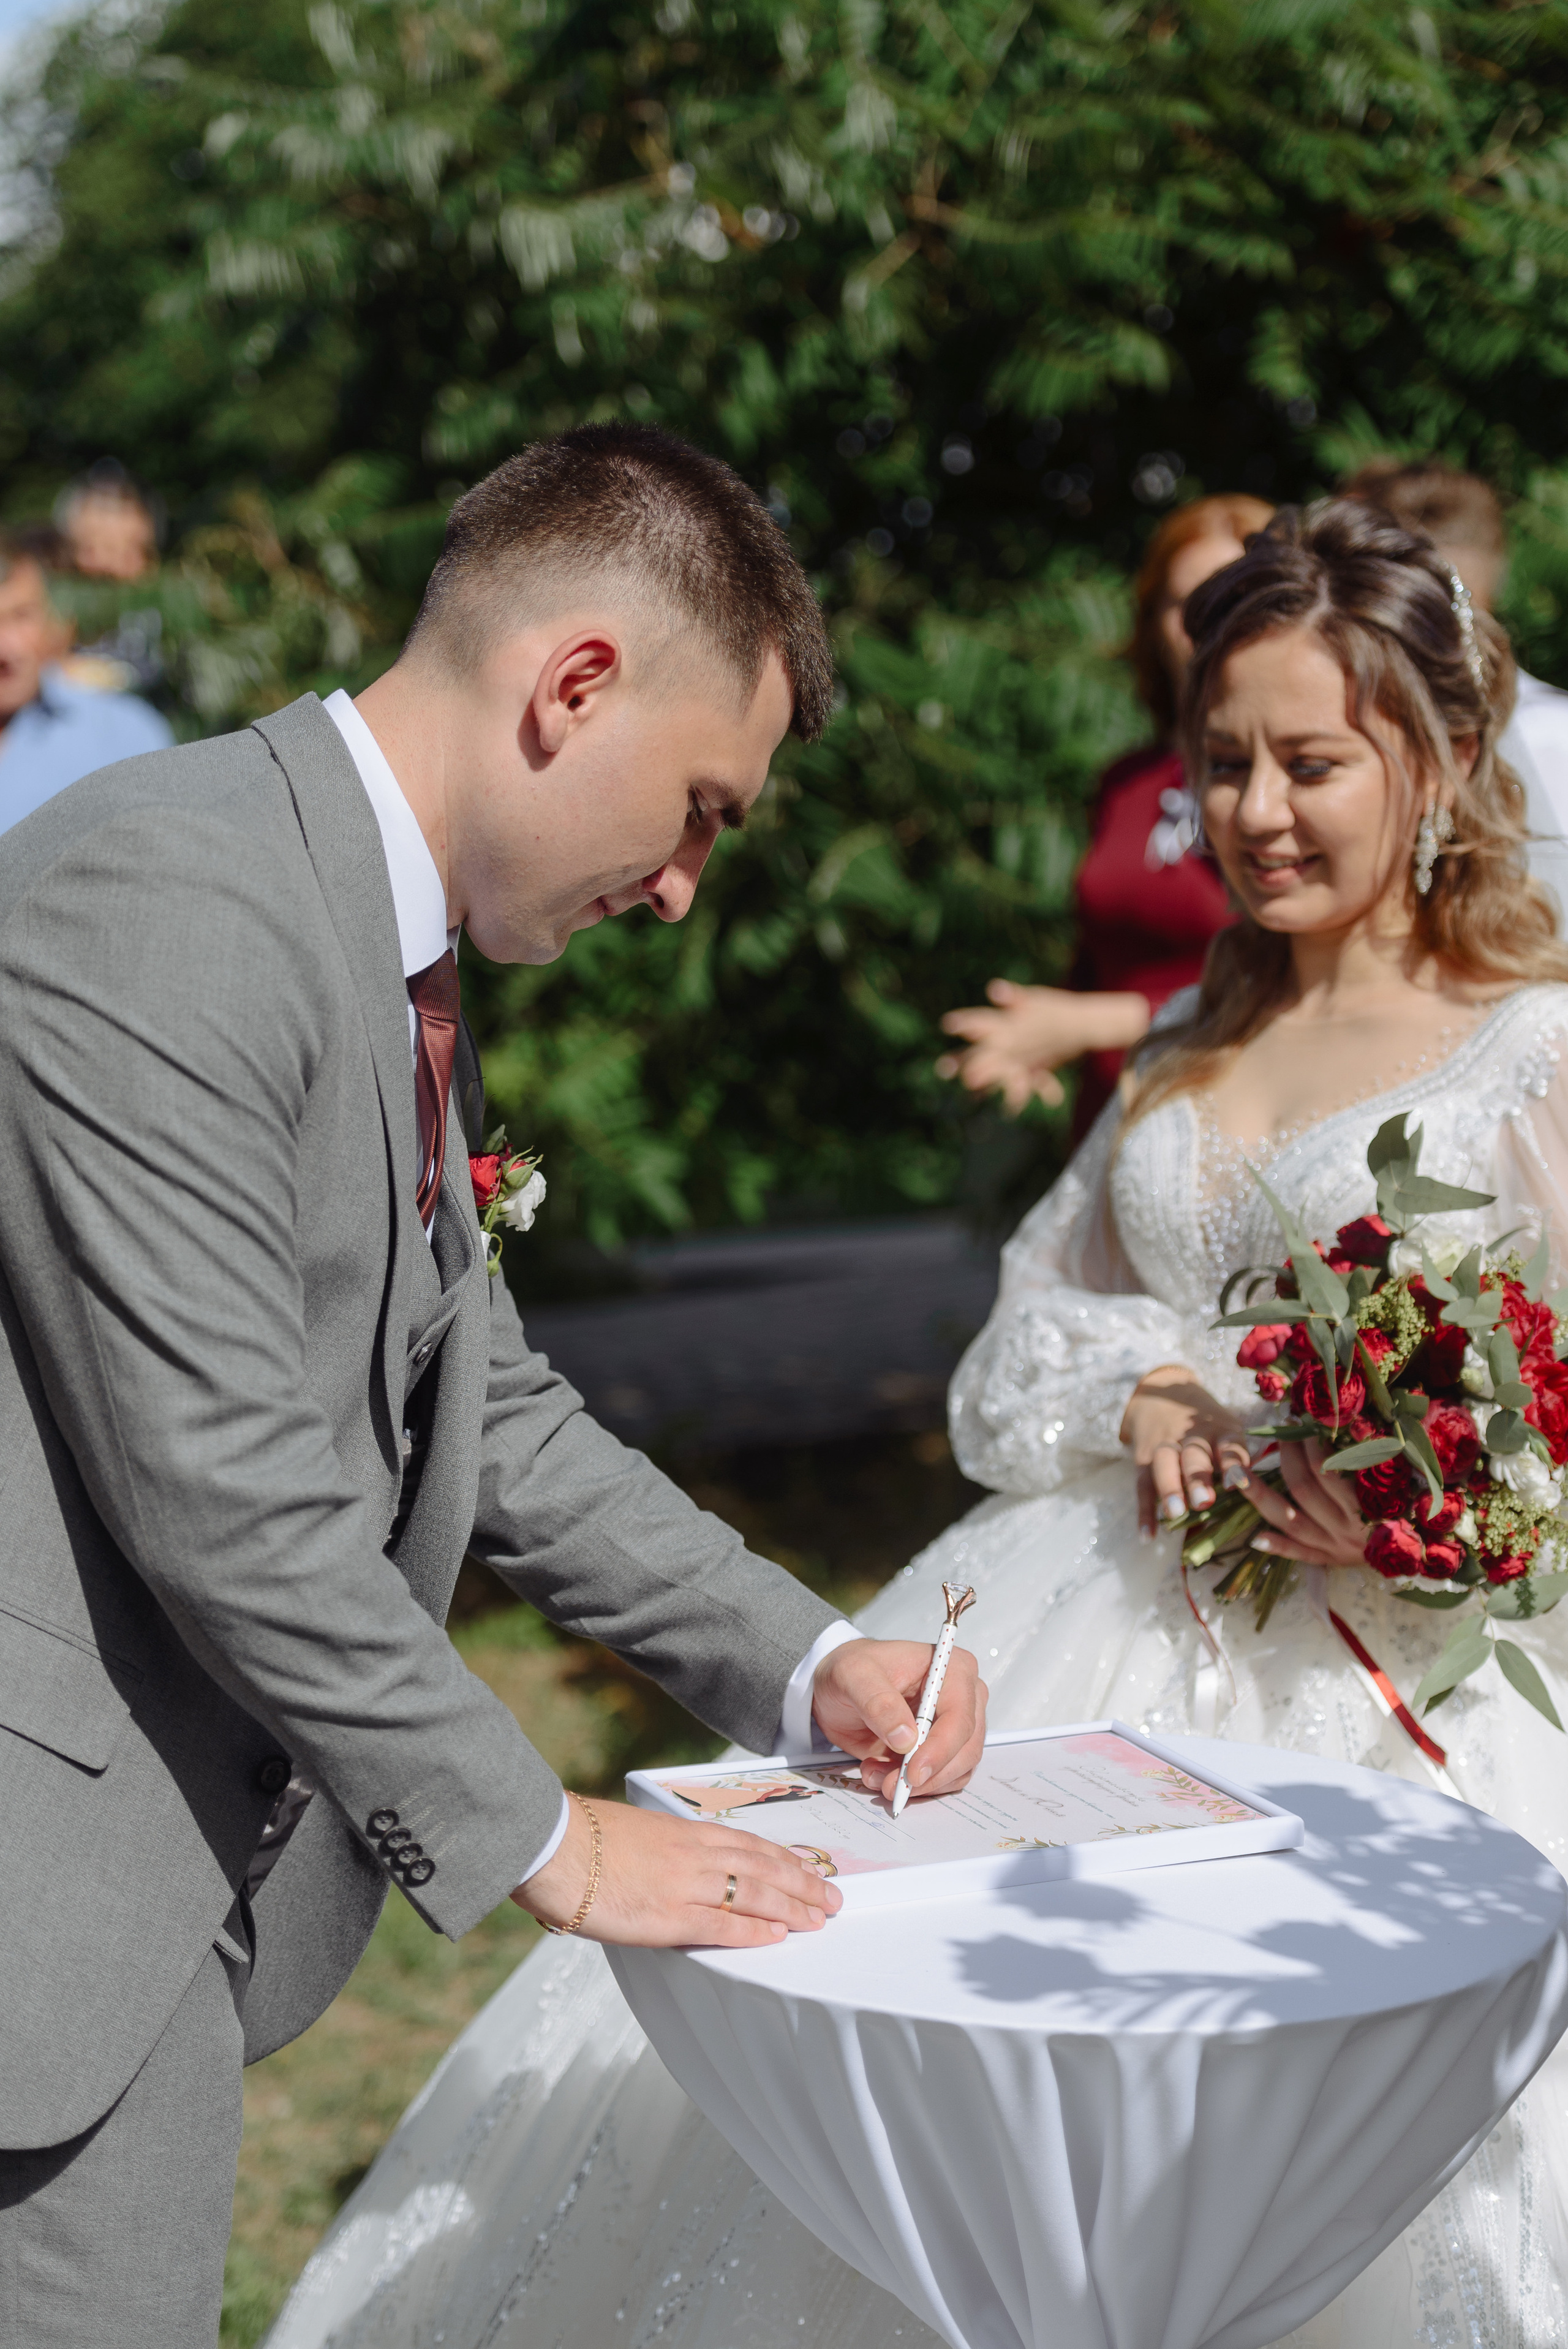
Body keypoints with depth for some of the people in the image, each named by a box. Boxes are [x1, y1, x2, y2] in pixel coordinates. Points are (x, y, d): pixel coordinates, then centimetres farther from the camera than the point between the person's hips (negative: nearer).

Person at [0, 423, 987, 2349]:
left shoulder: (408, 963, 11)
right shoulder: (159, 904, -21)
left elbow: (478, 1405, 18)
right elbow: (222, 1485, -23)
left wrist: (801, 1663, 10)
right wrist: (534, 1838, -12)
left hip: (190, 1845, 9)